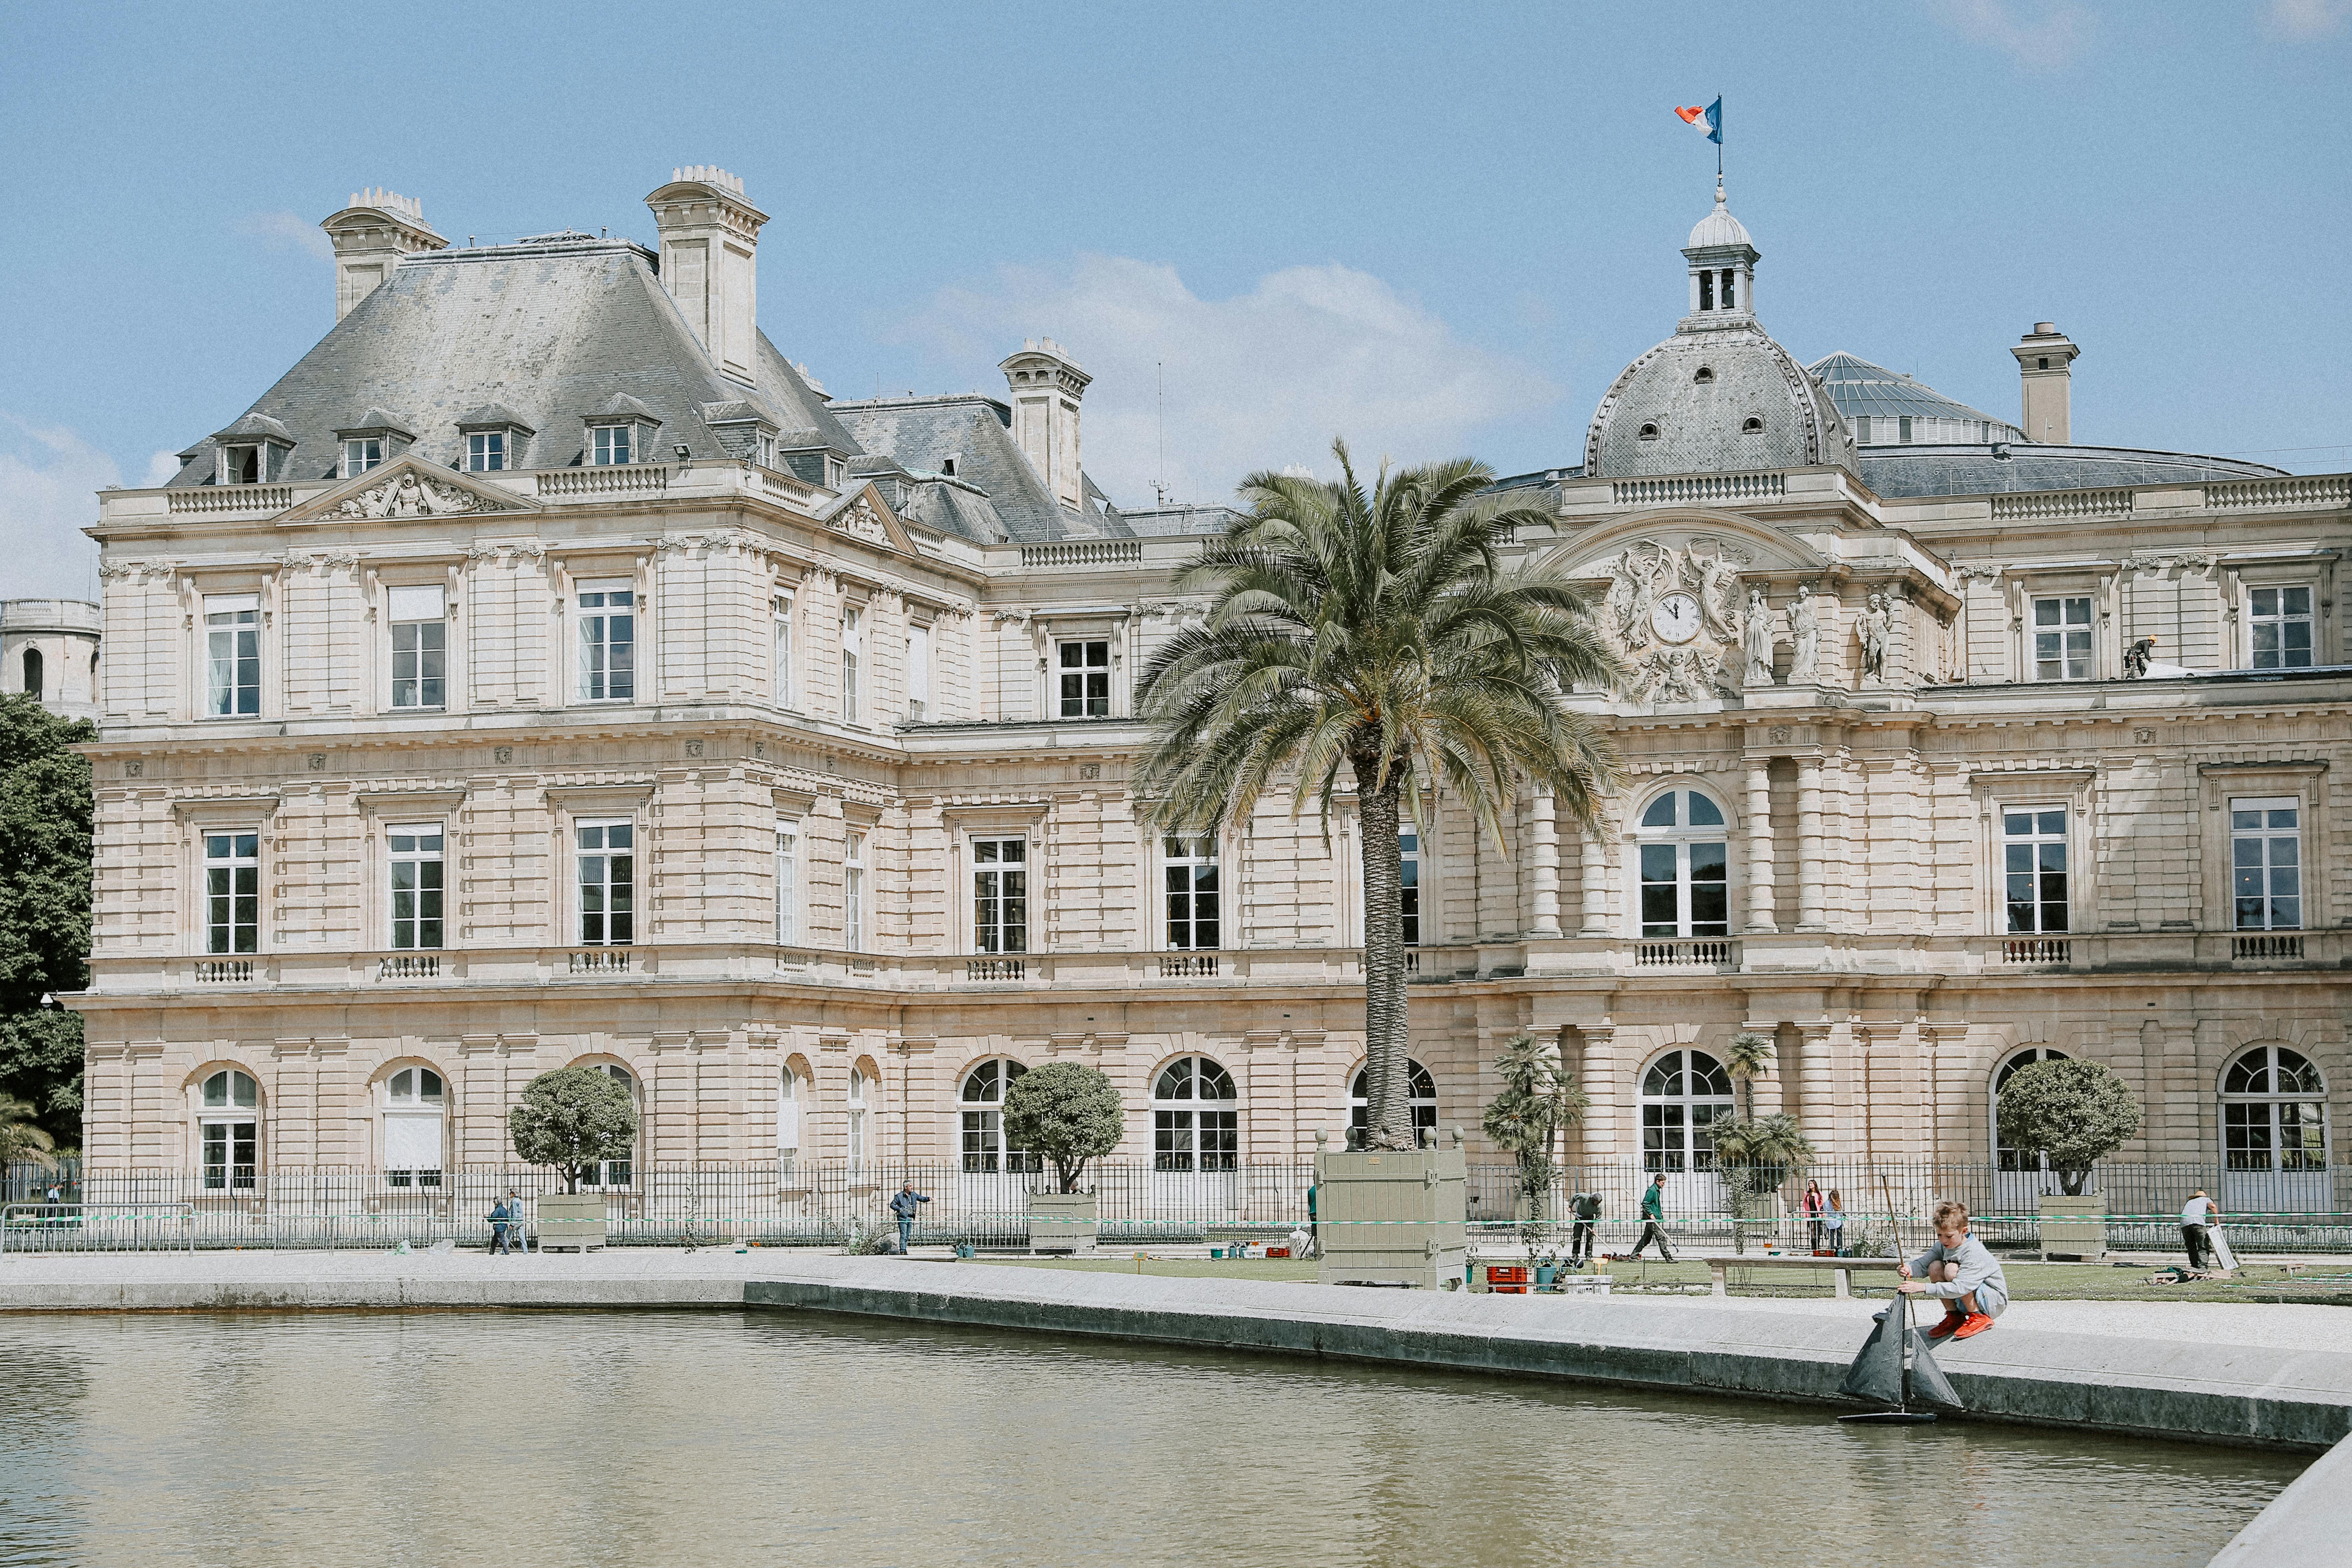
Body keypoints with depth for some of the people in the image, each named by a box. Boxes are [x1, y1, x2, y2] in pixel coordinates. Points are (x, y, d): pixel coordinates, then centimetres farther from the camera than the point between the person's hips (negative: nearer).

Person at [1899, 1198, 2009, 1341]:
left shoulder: (1974, 1253, -28)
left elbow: (1960, 1288, -37)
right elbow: (1923, 1263, -6)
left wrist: (1923, 1288, -43)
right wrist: (1909, 1269, -31)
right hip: (1965, 1301, 8)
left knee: (1952, 1270, -28)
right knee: (1935, 1267, -12)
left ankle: (1979, 1318, -14)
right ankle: (1954, 1318, 0)